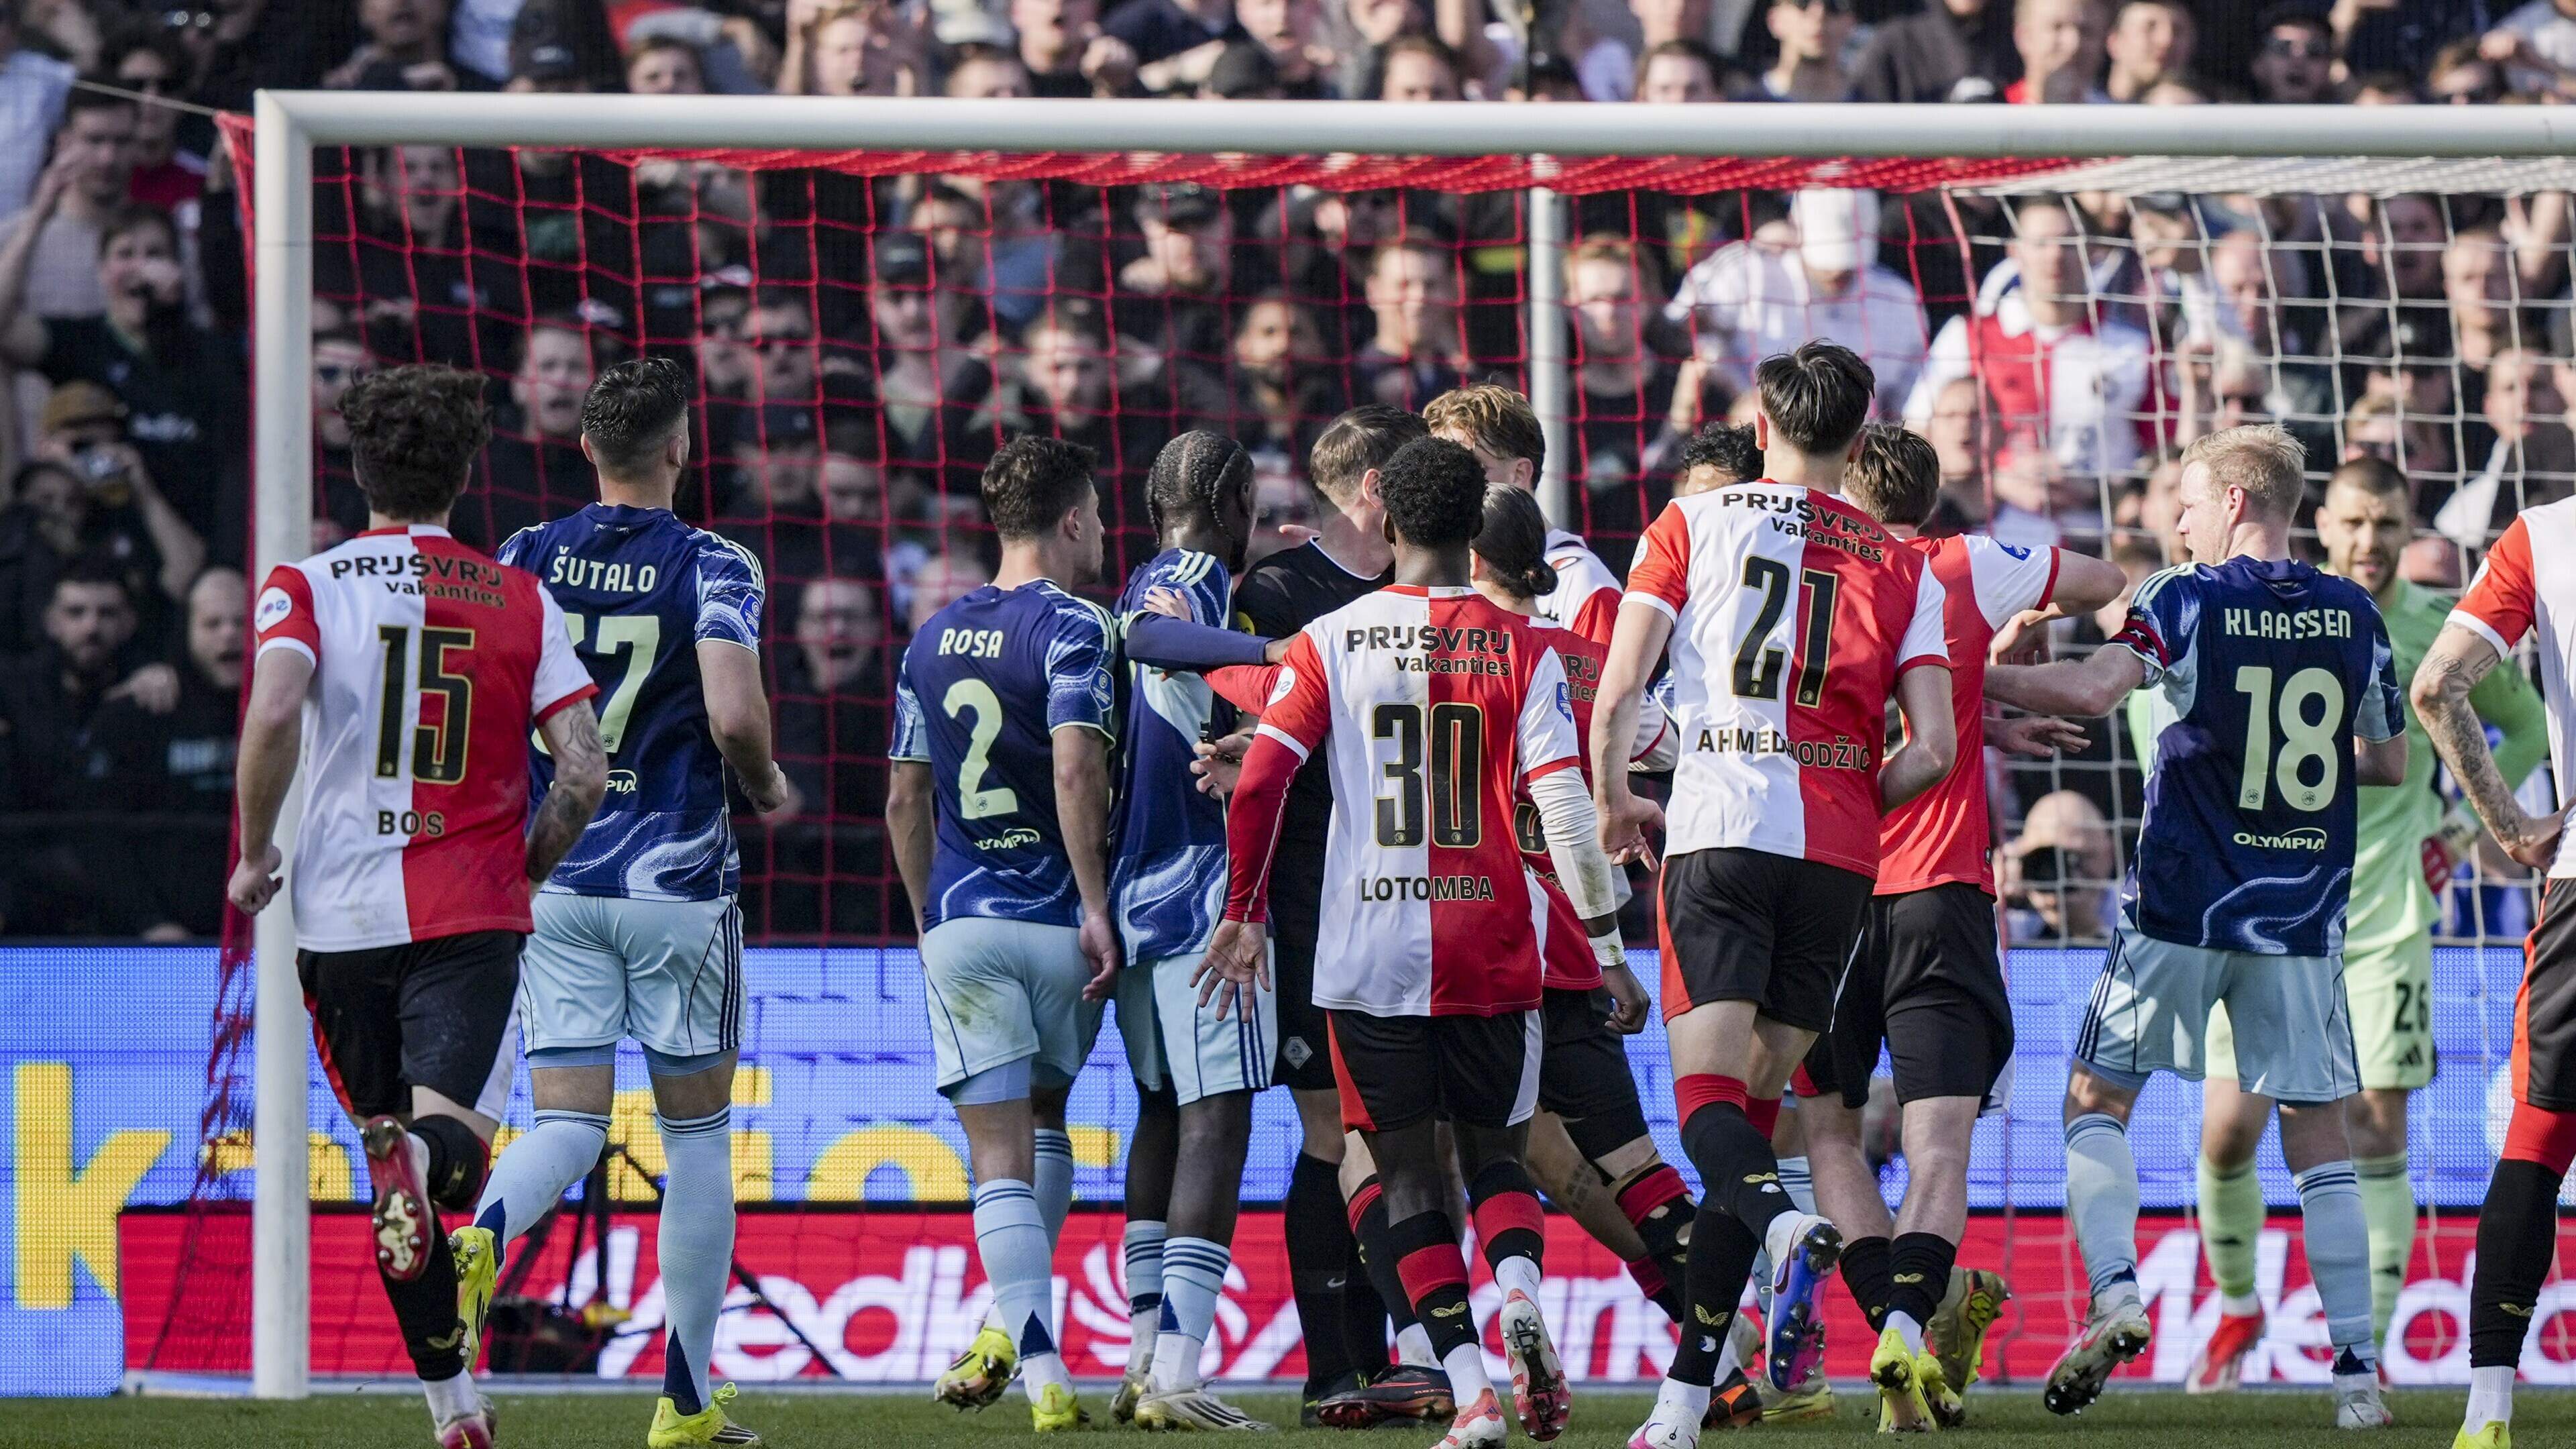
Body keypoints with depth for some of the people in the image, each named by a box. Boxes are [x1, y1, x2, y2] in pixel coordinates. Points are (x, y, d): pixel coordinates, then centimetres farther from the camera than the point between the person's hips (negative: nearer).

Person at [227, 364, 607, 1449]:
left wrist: (255, 853, -2)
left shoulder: (307, 587, 2)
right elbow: (585, 772, 0)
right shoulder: (523, 603, 6)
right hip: (473, 912, -1)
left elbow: (274, 714, -16)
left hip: (343, 913, 1)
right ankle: (427, 1154, -48)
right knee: (458, 1143, -11)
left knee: (391, 1148, 13)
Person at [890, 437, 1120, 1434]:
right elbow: (1074, 769, -19)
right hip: (1058, 920, -2)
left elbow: (905, 800, 14)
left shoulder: (932, 639, 11)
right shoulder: (1072, 628, -6)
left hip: (959, 921, 3)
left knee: (999, 1152, -2)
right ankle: (1010, 1330, 16)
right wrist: (1097, 907, -17)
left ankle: (1042, 1372, -14)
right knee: (1045, 1120, 20)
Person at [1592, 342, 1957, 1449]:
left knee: (1708, 1095, -6)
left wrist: (1613, 800, 17)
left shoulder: (1691, 523, 6)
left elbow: (1616, 691, -1)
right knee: (1756, 1104, 9)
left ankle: (1789, 1227, -40)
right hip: (1839, 859, 3)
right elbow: (1933, 749, 4)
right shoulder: (1901, 567, 11)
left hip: (1718, 831, -3)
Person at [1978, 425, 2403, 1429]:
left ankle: (2115, 1291, -12)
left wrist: (1973, 678, -12)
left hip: (2180, 909, -3)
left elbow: (2095, 688, -21)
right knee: (2317, 1129, 6)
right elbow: (2388, 761, 14)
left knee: (2098, 1098, 9)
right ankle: (2357, 1367, -1)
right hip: (2302, 922, 3)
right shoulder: (2354, 616, 5)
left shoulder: (2186, 601, -7)